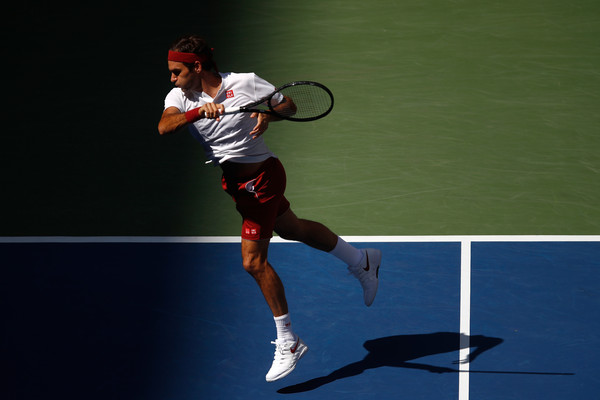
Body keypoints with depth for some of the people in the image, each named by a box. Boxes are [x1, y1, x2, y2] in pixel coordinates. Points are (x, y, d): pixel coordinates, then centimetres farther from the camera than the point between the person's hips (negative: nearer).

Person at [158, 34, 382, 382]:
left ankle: (288, 343, 1)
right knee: (292, 229, 26)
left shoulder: (245, 83, -18)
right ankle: (362, 262, 49)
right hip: (234, 180, 7)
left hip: (262, 174, -7)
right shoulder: (180, 97, -8)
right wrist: (200, 112, -44)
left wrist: (269, 115, -26)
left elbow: (289, 104, -5)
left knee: (254, 261, -11)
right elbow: (164, 126, -29)